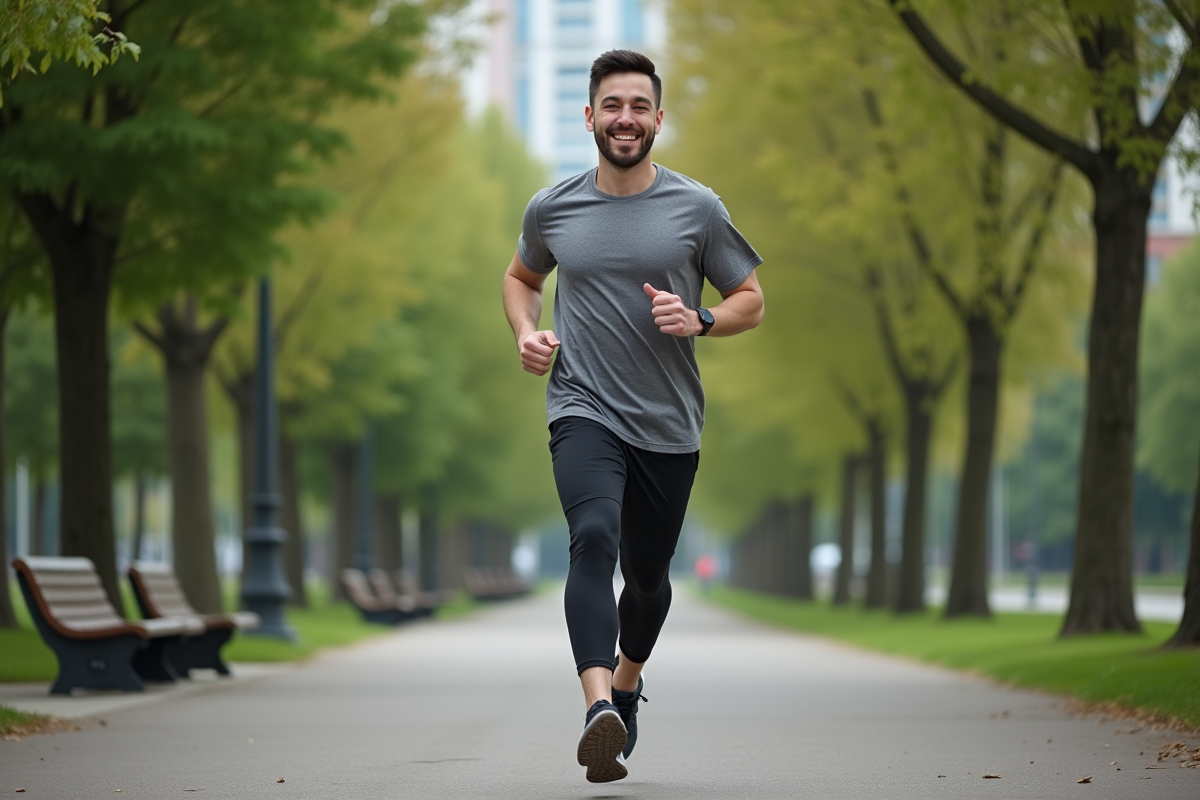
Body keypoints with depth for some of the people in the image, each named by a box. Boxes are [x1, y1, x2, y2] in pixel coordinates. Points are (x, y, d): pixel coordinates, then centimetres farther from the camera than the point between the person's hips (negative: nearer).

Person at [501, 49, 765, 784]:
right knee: (594, 537, -27)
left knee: (647, 576, 13)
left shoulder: (697, 209, 0)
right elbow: (522, 276, 24)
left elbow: (751, 302, 6)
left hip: (668, 425, 1)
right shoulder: (552, 208, 4)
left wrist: (698, 321, -14)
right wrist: (526, 332, 4)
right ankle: (599, 708, -40)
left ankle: (627, 680, 44)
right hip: (584, 412, -1)